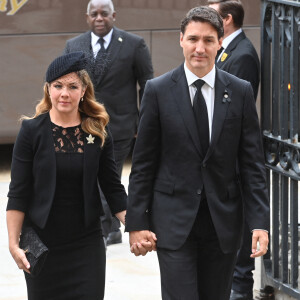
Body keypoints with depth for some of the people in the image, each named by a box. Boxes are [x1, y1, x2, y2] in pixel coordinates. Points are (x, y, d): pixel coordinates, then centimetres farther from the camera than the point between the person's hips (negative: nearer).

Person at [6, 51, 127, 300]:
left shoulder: (98, 131, 2)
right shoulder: (32, 131, -4)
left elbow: (112, 187, 5)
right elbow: (18, 194, -5)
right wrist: (14, 244, -10)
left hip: (87, 243, 1)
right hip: (42, 244, -1)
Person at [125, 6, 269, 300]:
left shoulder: (240, 92, 2)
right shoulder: (158, 90, -2)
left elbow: (252, 163, 2)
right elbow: (143, 163, 1)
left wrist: (260, 222, -6)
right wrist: (136, 222, -3)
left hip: (223, 221, 2)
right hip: (174, 221, -2)